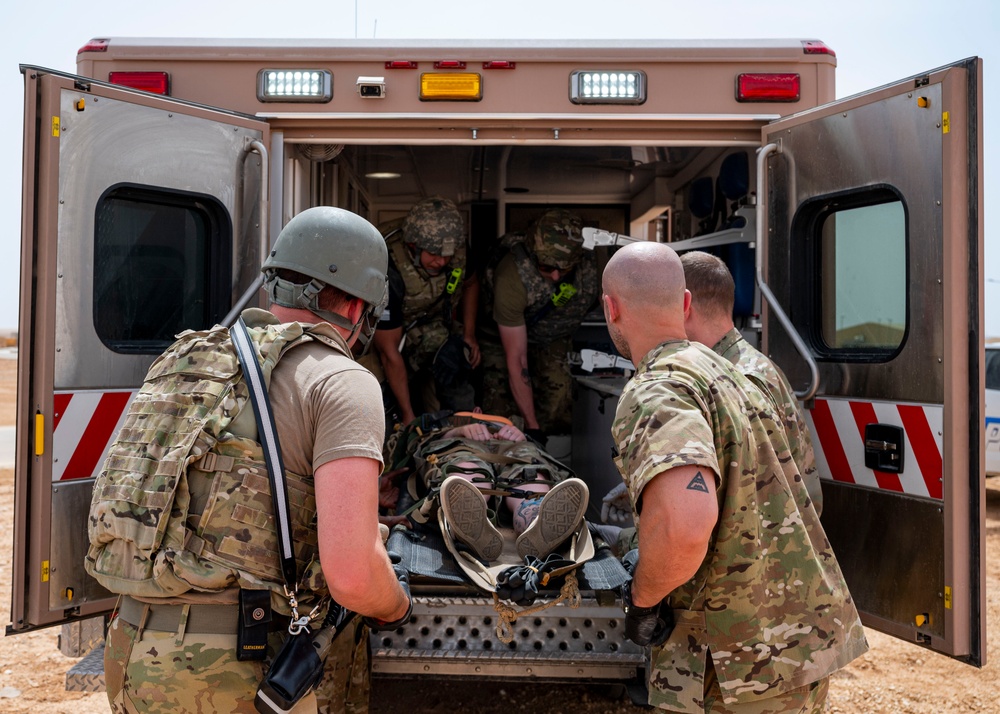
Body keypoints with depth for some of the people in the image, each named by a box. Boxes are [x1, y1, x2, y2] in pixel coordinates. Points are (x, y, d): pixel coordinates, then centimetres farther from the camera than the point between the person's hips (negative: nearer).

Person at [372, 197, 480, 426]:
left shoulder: (458, 248, -20)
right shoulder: (389, 272, -34)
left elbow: (470, 284, 8)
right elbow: (389, 351, -27)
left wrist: (469, 334, 1)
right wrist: (408, 415, -22)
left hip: (438, 325, 4)